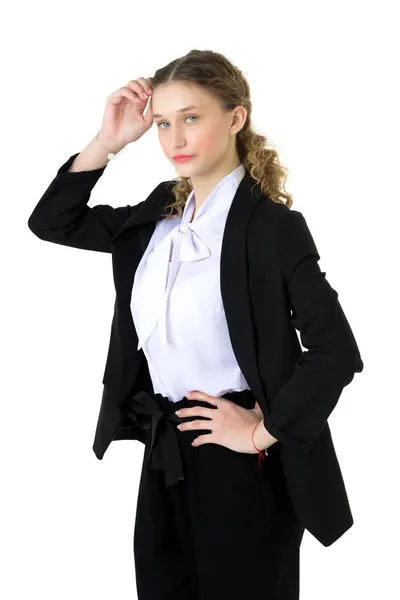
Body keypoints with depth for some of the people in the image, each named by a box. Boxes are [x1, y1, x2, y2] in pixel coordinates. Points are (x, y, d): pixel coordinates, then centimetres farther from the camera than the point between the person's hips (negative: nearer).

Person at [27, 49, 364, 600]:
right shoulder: (160, 213, 4)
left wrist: (263, 432, -14)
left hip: (242, 465, -6)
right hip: (164, 453, 6)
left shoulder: (271, 225, -16)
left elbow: (337, 352, -20)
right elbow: (52, 223, 8)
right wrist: (108, 142, -2)